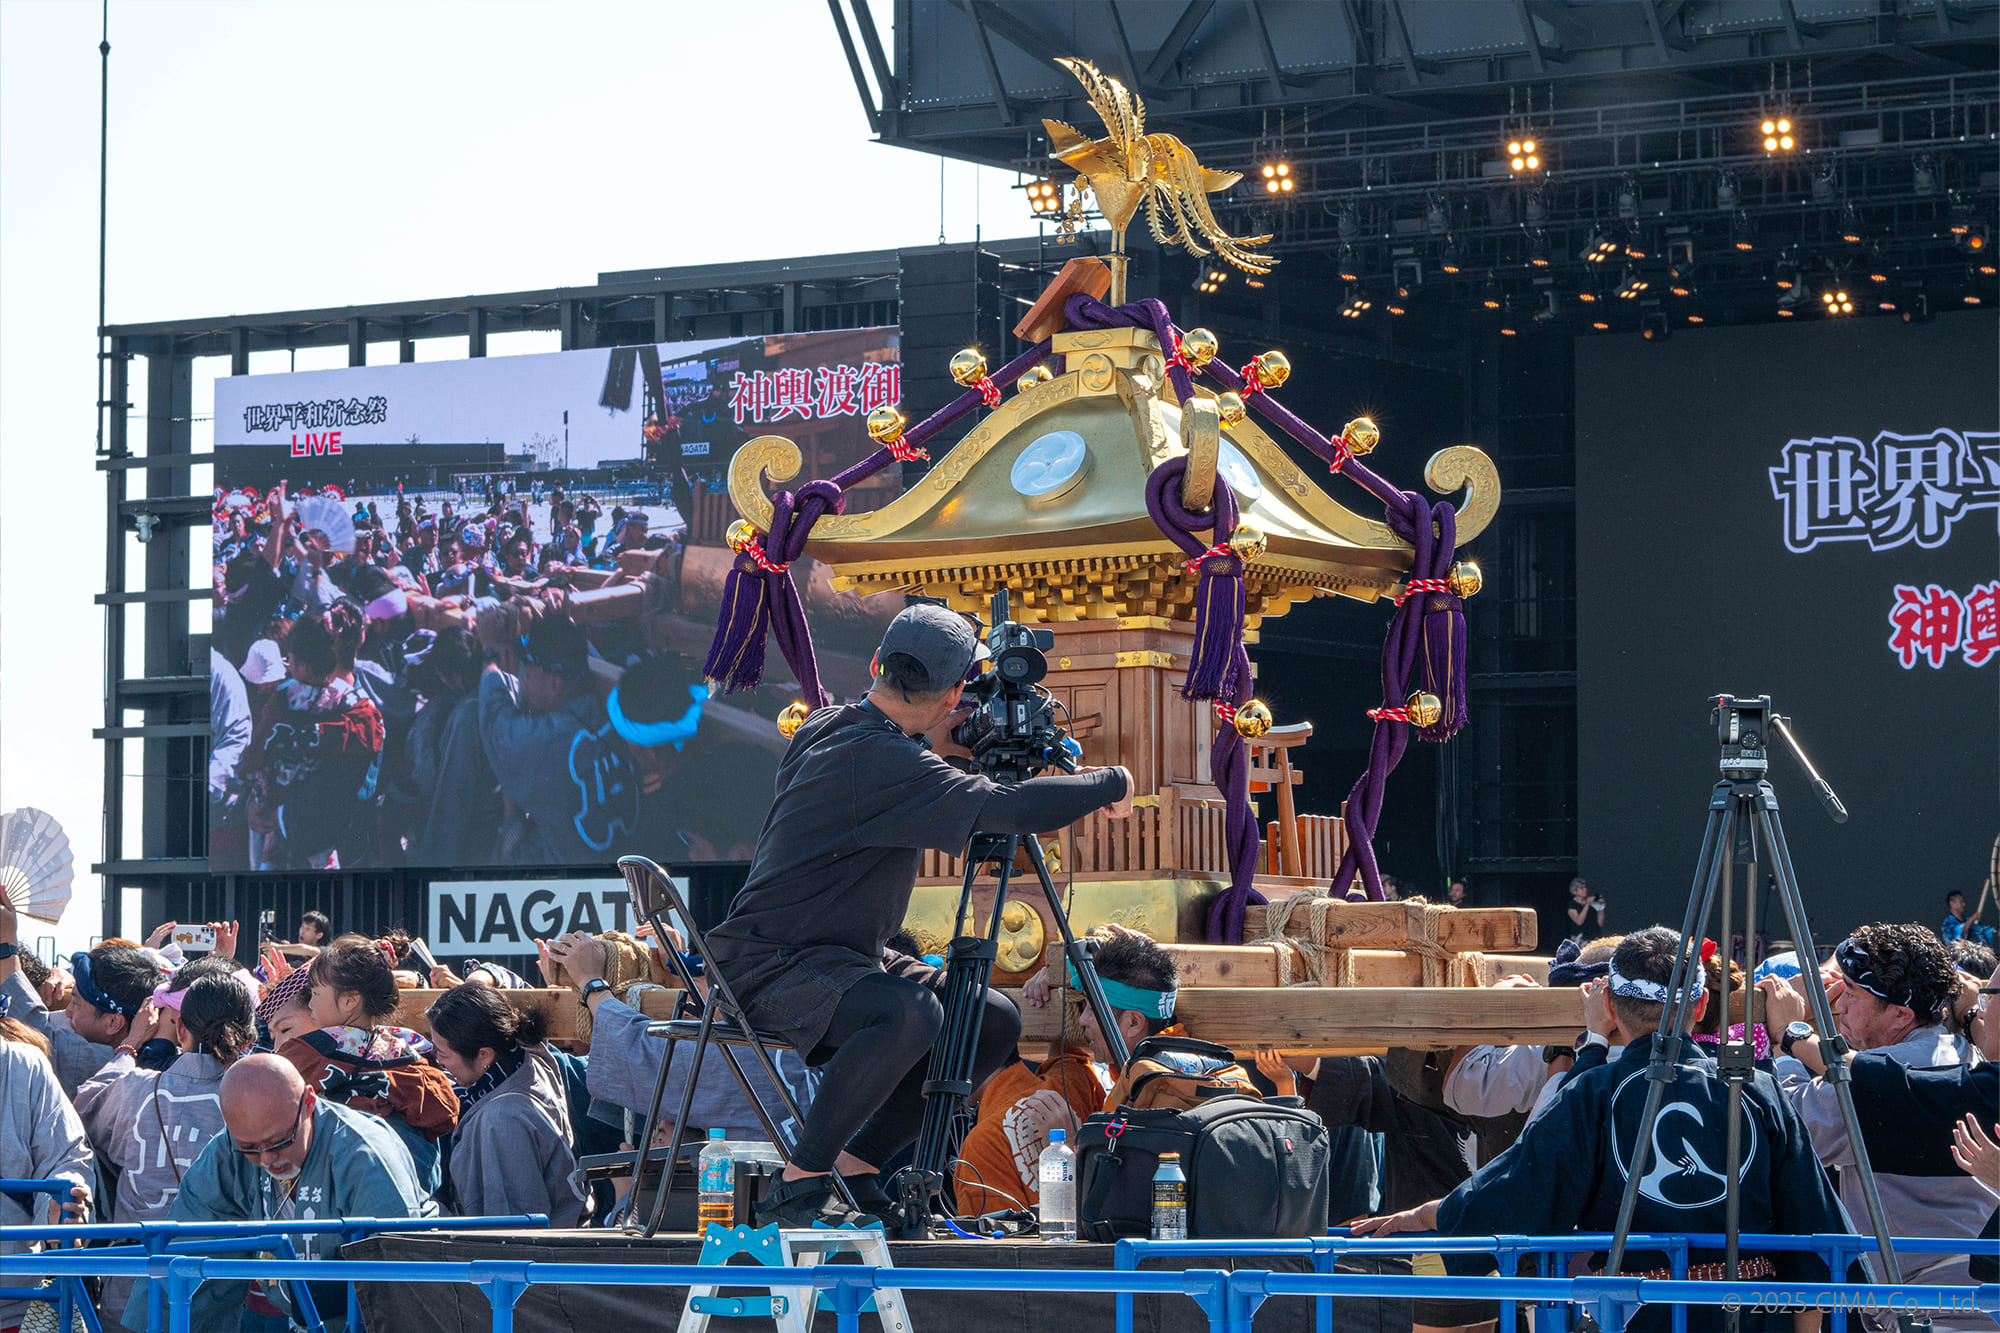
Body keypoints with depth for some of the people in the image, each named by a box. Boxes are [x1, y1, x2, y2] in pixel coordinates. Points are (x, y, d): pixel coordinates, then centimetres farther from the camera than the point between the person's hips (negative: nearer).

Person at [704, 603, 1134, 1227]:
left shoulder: (829, 726, 7)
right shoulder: (877, 760, -24)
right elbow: (1013, 808, -29)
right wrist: (1111, 784, -15)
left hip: (845, 958, 10)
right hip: (770, 966, -10)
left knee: (995, 1021, 7)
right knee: (908, 1013, -37)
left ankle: (856, 1165, 6)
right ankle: (799, 1184, -23)